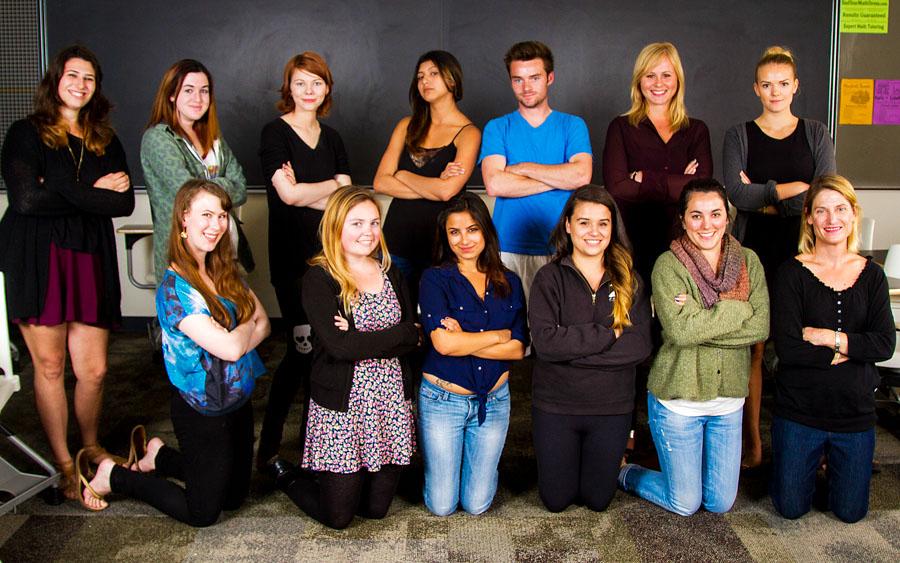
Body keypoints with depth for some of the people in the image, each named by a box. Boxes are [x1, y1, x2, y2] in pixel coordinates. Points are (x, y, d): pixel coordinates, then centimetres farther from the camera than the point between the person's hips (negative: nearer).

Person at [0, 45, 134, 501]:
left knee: (94, 369, 4)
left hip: (91, 259, 3)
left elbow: (125, 203, 2)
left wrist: (62, 191, -10)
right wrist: (94, 194, -7)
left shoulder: (104, 141, 14)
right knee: (49, 366, 3)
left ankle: (91, 447, 30)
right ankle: (64, 464, 17)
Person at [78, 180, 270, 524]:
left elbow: (263, 325, 0)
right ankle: (112, 477, 23)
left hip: (237, 401, 8)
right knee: (202, 513, 8)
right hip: (203, 413, -8)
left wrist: (235, 339, -19)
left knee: (235, 496, 21)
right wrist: (247, 323, -7)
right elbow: (230, 347, -28)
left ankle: (157, 456, 34)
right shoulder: (175, 288, -23)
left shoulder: (226, 272, 1)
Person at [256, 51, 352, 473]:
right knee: (304, 348, -7)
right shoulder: (275, 133, 0)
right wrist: (332, 186, 0)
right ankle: (268, 449, 8)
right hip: (291, 256, -5)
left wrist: (304, 191, -9)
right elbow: (289, 194, -13)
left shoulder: (332, 139, 17)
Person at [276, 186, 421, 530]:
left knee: (376, 508, 12)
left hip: (392, 402, 5)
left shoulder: (389, 272, 8)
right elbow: (339, 346, -22)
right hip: (342, 407, -5)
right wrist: (403, 334, -15)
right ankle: (286, 476, 32)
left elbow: (415, 337, 0)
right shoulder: (318, 280, -10)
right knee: (338, 517, 6)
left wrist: (362, 341, -15)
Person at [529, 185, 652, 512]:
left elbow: (641, 345, -13)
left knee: (598, 500, 15)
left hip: (612, 408, 2)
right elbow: (545, 341, -21)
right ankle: (562, 460, 41)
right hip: (555, 407, -1)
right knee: (556, 500, 12)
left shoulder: (629, 280, -1)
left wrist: (572, 347, -20)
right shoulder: (550, 278, -8)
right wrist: (609, 334, -19)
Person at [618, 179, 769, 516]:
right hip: (677, 397, -4)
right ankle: (626, 474, 32)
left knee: (720, 503, 15)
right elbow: (680, 330, -25)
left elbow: (760, 327, -10)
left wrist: (700, 324, -19)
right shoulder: (668, 265, -12)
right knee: (685, 505, 7)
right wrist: (739, 308, -16)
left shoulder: (748, 261, 1)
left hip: (729, 398, 4)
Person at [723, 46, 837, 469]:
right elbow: (737, 195, -8)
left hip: (801, 253, 1)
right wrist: (794, 188, -8)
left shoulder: (816, 134, 10)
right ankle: (752, 441, 10)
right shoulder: (739, 136, 7)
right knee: (752, 347, 1)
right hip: (753, 253, -1)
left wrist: (762, 198, -7)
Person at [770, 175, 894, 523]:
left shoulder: (871, 275, 2)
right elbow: (787, 347, -18)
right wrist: (849, 349, -14)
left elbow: (885, 344, -9)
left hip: (855, 412, 3)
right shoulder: (792, 273, -10)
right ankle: (814, 460, 36)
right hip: (798, 411, -3)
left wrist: (828, 337, -19)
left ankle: (832, 462, 40)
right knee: (791, 509, 8)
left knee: (851, 512, 13)